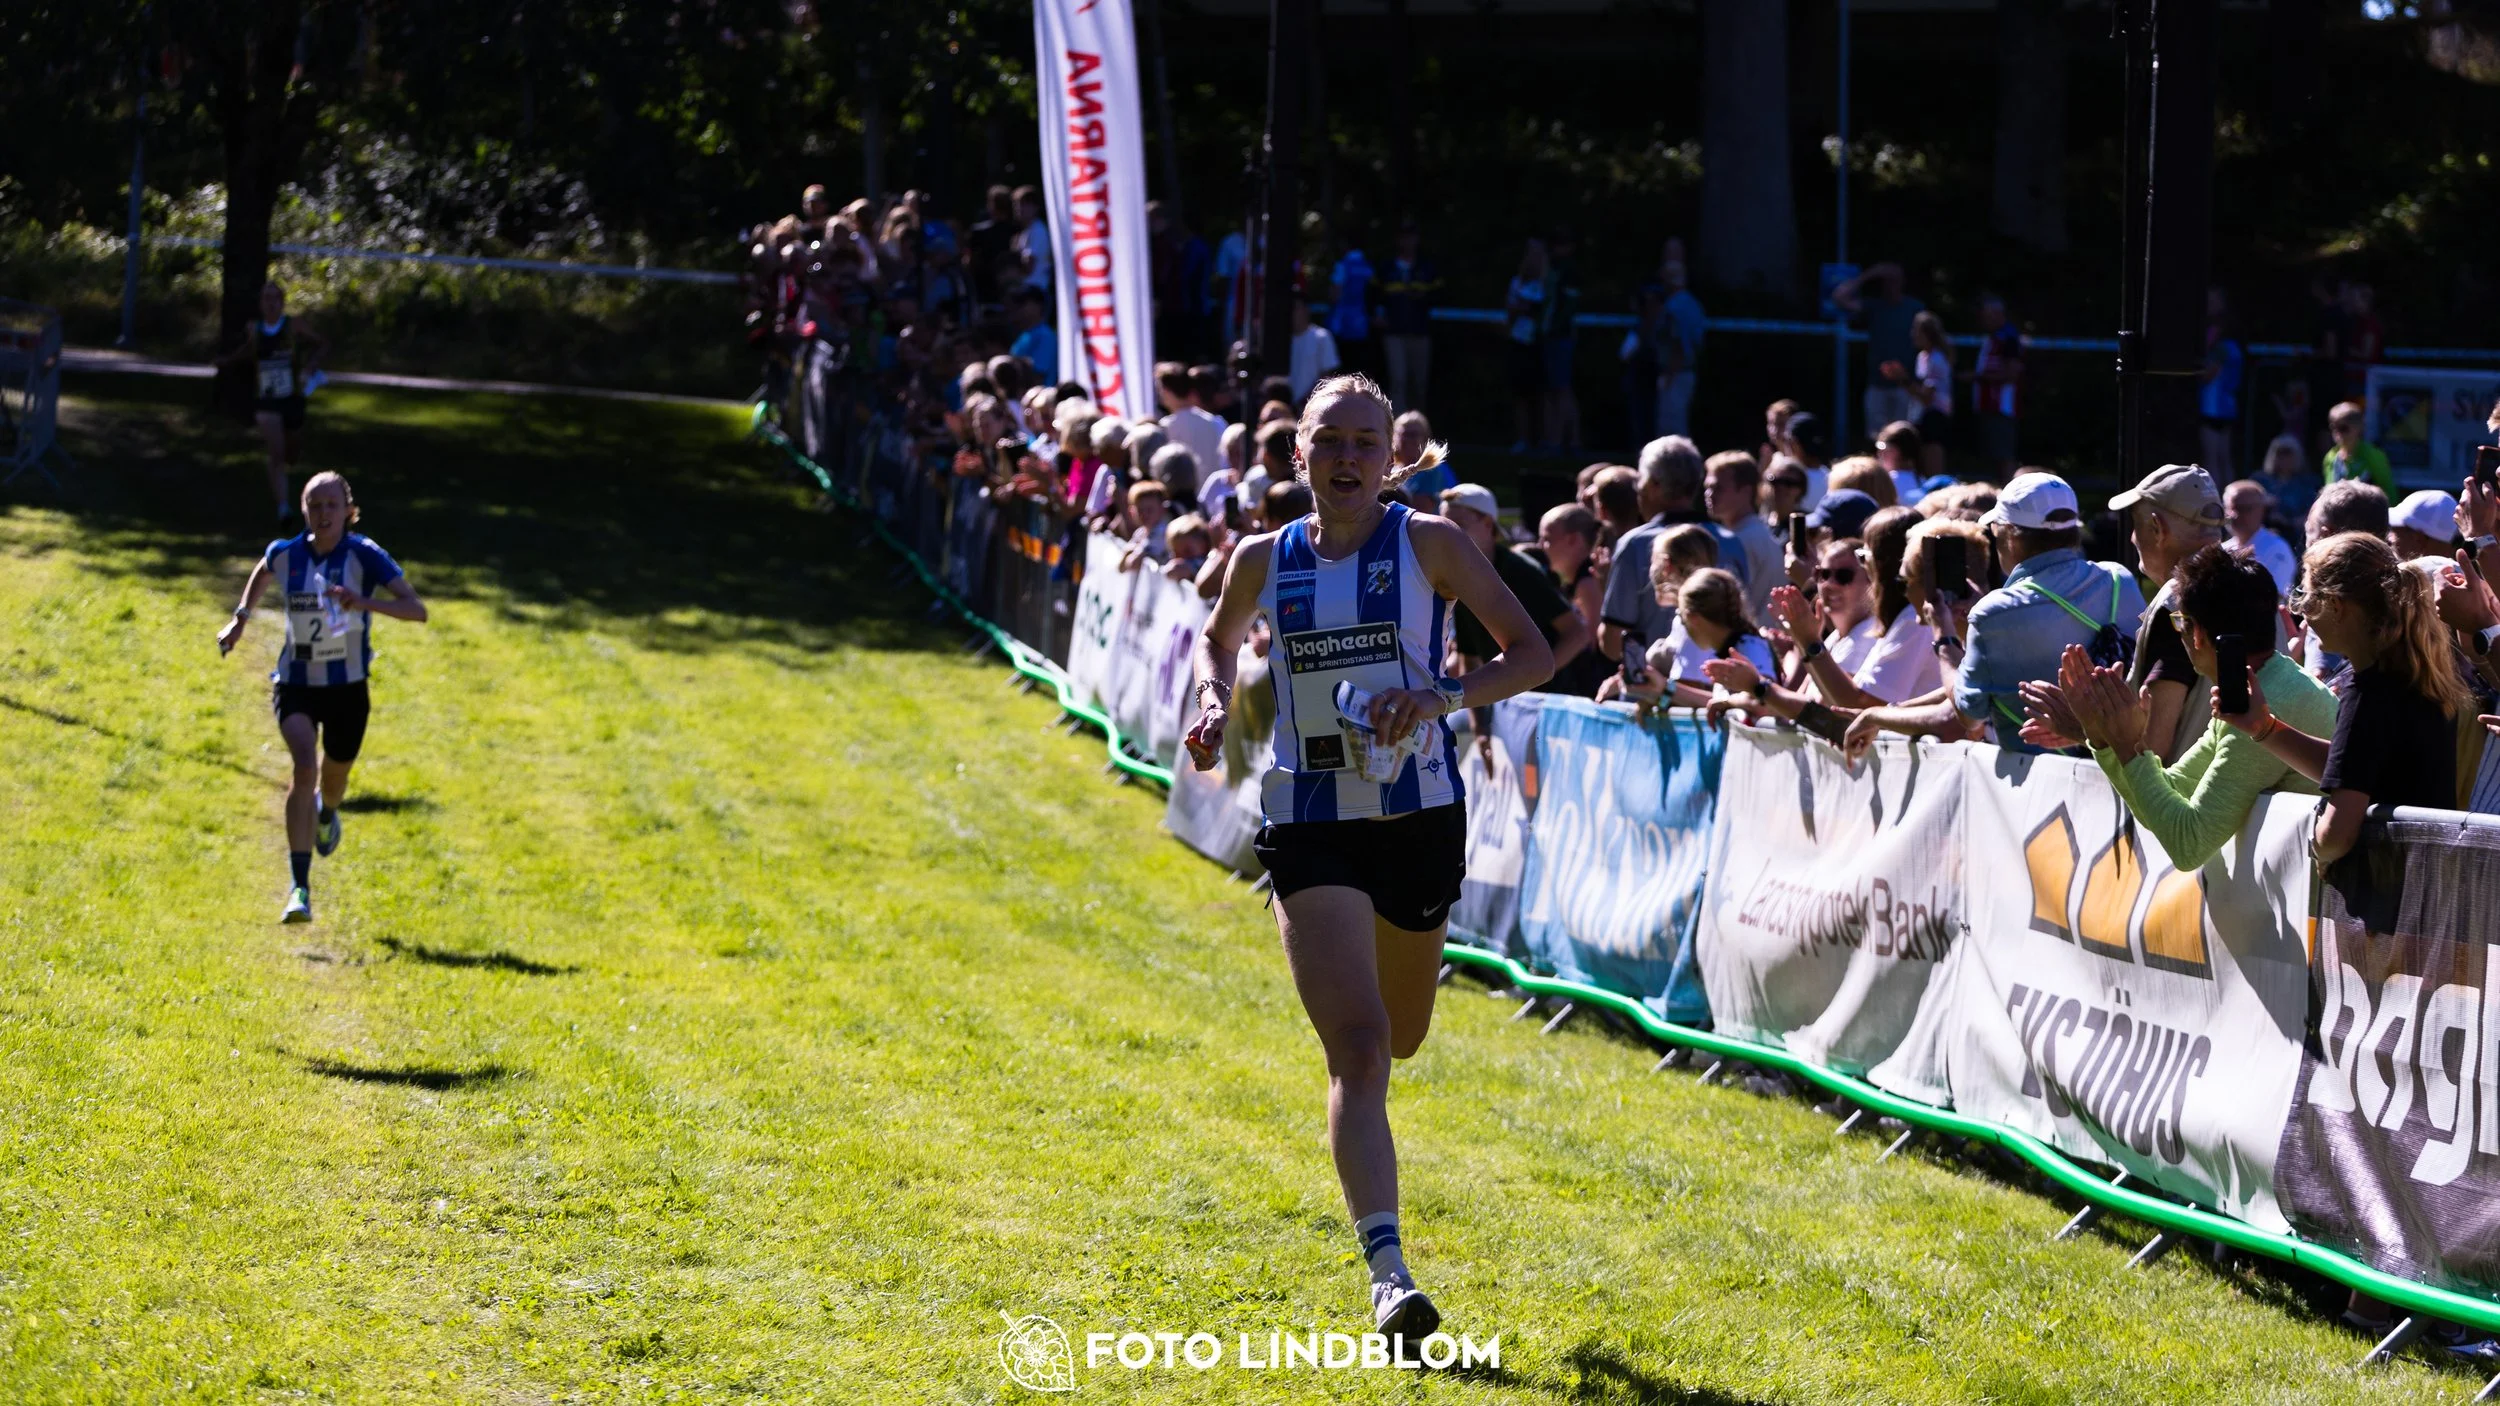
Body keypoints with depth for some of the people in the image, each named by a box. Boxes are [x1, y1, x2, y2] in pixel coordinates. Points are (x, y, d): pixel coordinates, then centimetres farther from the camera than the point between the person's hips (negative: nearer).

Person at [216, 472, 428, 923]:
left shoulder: (366, 556, -15)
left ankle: (326, 812, 60)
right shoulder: (286, 553, -6)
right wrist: (241, 619, 19)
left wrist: (364, 602, -37)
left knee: (333, 780, 17)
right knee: (304, 765, -24)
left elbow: (416, 609, -24)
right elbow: (261, 572, 21)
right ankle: (299, 887, -27)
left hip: (348, 688, 0)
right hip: (296, 684, 0)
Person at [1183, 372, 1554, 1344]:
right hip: (1309, 826, -1)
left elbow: (1532, 653, -4)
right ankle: (1388, 1273, -21)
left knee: (1399, 1038, 19)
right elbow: (1218, 639, 24)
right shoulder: (1264, 560, 3)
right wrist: (1215, 703, 3)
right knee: (1358, 1044, -16)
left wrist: (1443, 696, -21)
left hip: (1419, 816, 1)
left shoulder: (1427, 543, -3)